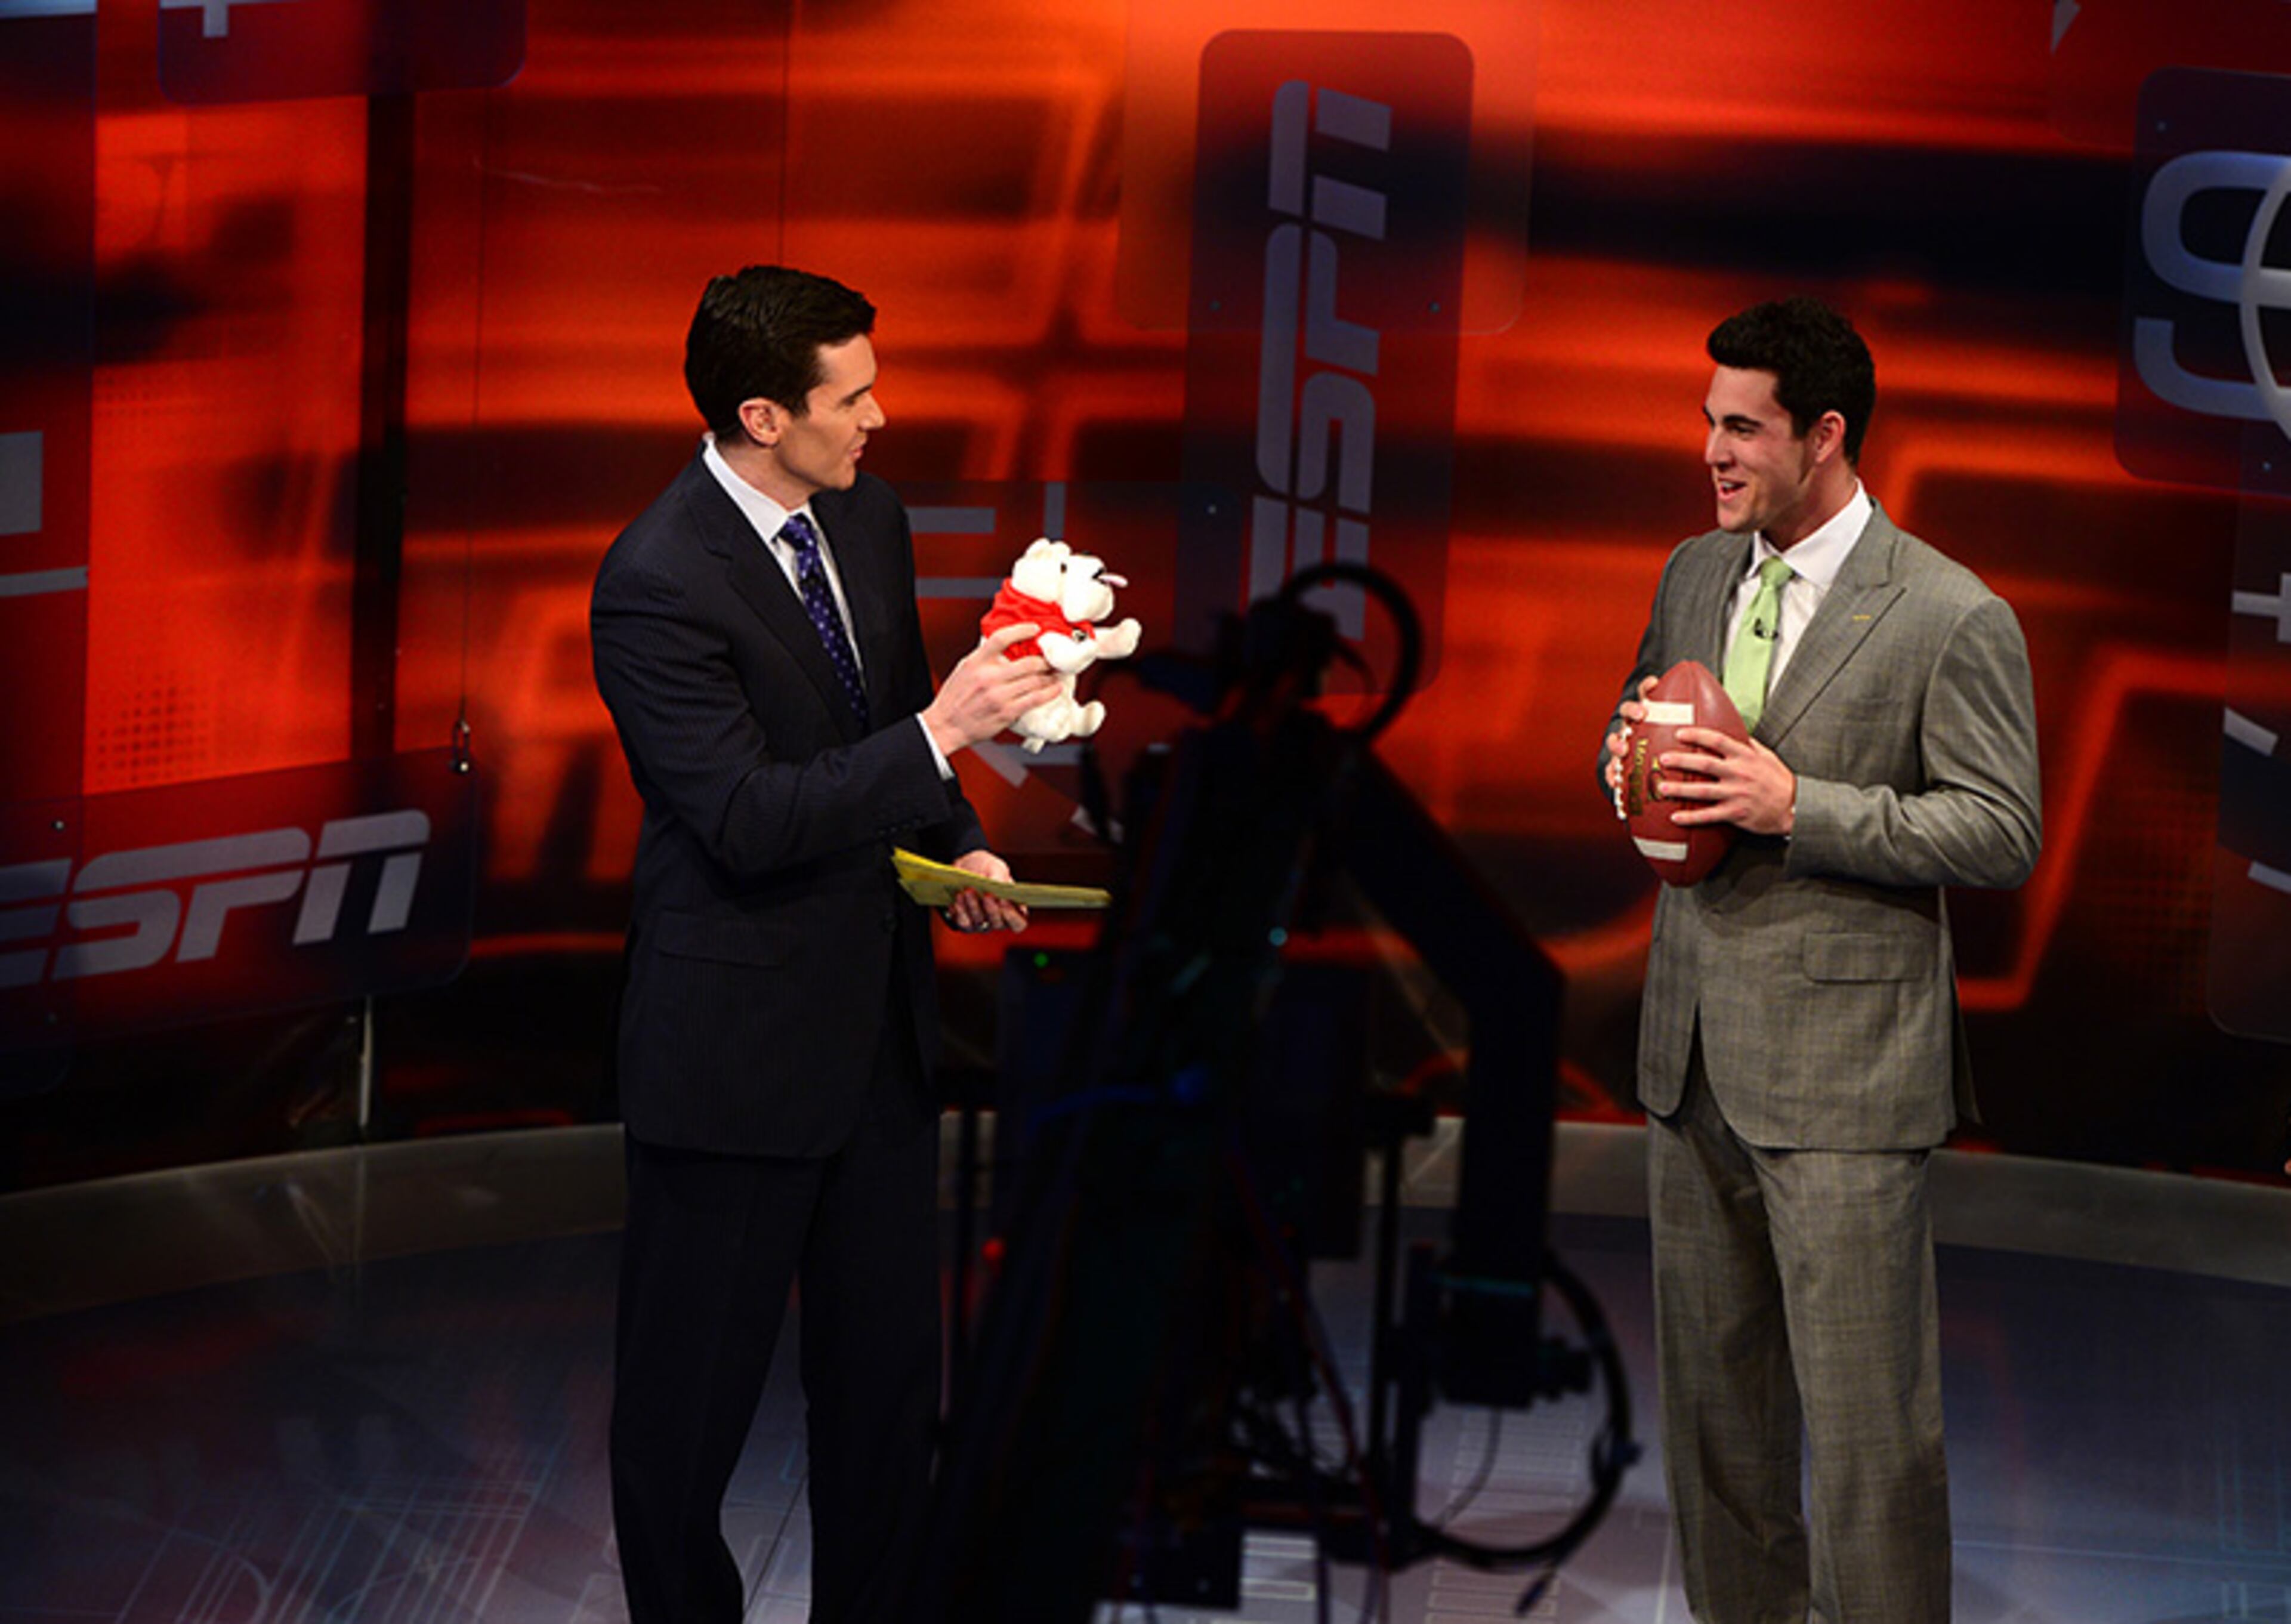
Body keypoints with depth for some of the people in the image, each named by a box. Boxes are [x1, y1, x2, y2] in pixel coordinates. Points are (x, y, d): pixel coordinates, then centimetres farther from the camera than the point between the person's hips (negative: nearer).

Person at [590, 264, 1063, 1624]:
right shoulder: (657, 582, -20)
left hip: (881, 1024, 8)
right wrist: (939, 735, -29)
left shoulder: (870, 517, 5)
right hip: (737, 1044, -7)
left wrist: (963, 847, 3)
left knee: (892, 1367, 15)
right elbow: (747, 820, -24)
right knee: (695, 1385, 6)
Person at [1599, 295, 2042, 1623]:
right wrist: (1631, 756, -1)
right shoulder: (1695, 576, 10)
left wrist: (1798, 806, -21)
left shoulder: (1952, 619, -11)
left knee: (1865, 1415, -4)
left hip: (1840, 1060, -7)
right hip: (1693, 1051, 7)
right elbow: (1642, 724, 25)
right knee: (1711, 1381, 16)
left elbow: (2003, 831, -13)